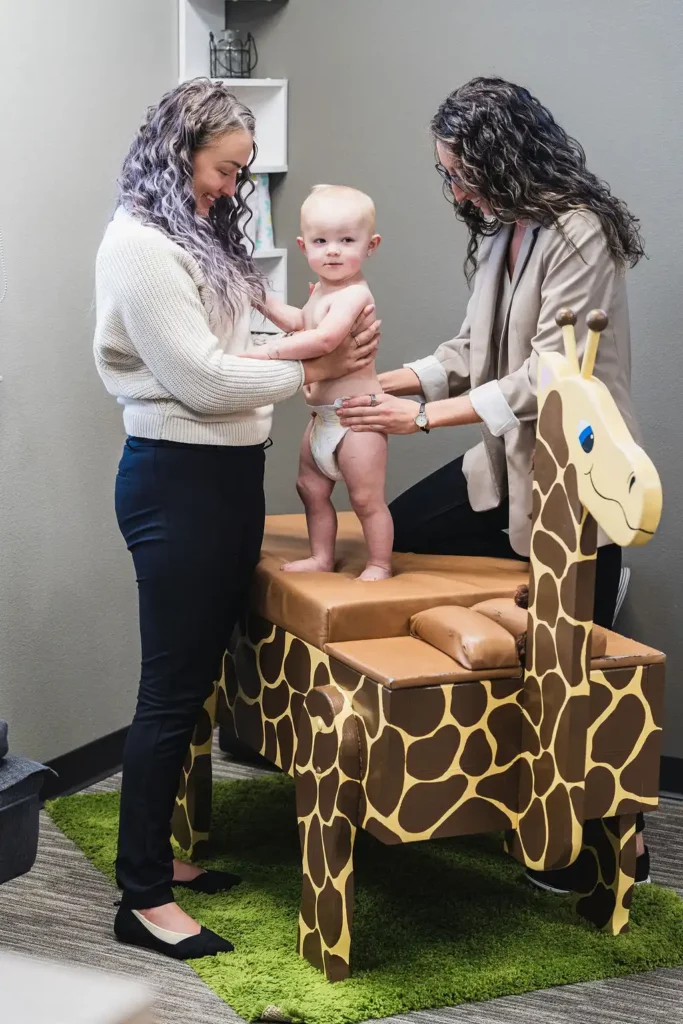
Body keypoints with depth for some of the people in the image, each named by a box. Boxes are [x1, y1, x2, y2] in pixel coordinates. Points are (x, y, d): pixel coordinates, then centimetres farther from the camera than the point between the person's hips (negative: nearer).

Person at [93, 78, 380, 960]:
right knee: (171, 687, -4)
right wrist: (314, 369, -11)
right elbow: (200, 378, -18)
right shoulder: (138, 242, -13)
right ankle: (142, 898, 5)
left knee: (198, 675, 14)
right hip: (176, 480, -9)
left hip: (228, 472, 9)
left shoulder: (206, 237, 16)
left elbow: (244, 337, 8)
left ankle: (160, 852, 27)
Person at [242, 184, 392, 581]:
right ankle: (322, 557, 33)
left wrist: (270, 351, -35)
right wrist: (265, 302, 21)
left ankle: (380, 565, 14)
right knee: (312, 489, 19)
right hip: (323, 416, 10)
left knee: (367, 498, 0)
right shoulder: (323, 290, 11)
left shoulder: (352, 294, -21)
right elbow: (301, 322, 31)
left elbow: (323, 339, -37)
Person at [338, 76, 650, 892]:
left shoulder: (579, 233, -20)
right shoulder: (499, 232, 7)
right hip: (507, 462, 9)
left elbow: (546, 378, -25)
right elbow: (470, 351, 8)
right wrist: (381, 383, -4)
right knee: (397, 531, 9)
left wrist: (422, 415, -26)